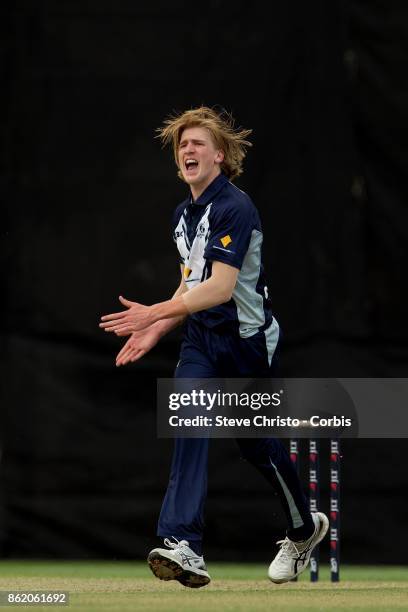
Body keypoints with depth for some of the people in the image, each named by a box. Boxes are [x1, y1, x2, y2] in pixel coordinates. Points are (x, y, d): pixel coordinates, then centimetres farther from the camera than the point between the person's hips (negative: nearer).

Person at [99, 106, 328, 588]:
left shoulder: (234, 208, -19)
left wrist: (155, 313, -33)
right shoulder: (183, 214, 9)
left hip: (247, 339, -6)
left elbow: (220, 287, -27)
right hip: (201, 337, 6)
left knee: (256, 442, 7)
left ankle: (304, 529, 36)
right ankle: (184, 547, -30)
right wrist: (155, 331, 7)